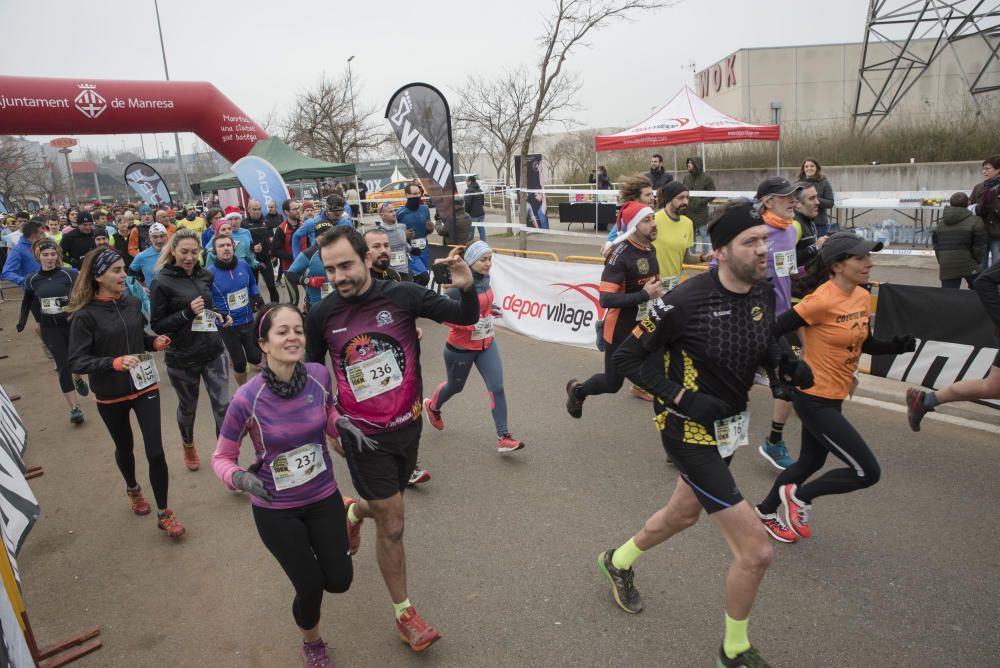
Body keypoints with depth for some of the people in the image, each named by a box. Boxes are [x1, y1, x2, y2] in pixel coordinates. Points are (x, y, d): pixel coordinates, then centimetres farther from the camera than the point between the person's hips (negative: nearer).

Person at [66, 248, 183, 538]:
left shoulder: (132, 302, -2)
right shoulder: (85, 315, -16)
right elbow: (76, 362, -18)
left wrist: (155, 341, -8)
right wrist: (114, 362, -33)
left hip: (145, 386, 2)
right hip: (110, 396, -2)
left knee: (155, 451, -3)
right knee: (124, 447, 20)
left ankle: (164, 514, 11)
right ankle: (132, 488, 51)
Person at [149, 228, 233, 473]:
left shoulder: (205, 275, 2)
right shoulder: (162, 282, -11)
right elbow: (157, 325, -10)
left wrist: (221, 317, 0)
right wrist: (187, 313, -23)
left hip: (213, 351, 3)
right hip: (183, 358, -3)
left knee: (222, 405, -2)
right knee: (188, 406, 18)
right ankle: (188, 445, 47)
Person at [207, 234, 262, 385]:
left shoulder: (243, 265, -4)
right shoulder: (210, 272, -15)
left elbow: (252, 284, 16)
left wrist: (257, 296, 1)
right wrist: (216, 313, -22)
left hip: (249, 321, 3)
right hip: (227, 326, -3)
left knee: (255, 358, 8)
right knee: (239, 363, 9)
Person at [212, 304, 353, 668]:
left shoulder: (319, 375, -16)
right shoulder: (247, 398, -25)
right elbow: (222, 457, -11)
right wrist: (240, 478, -30)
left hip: (323, 495, 3)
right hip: (275, 509, -2)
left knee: (339, 582, 8)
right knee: (310, 588, 6)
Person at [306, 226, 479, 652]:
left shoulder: (402, 295, -13)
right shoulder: (322, 315, -10)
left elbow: (465, 318, -8)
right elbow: (314, 370, 7)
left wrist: (466, 288, -29)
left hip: (407, 425, 2)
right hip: (364, 435, -2)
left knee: (387, 508, 23)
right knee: (391, 525, 4)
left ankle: (354, 512, 60)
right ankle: (404, 613, 27)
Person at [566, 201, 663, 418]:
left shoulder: (650, 249, 4)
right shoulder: (620, 254, -22)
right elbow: (605, 299, -29)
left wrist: (655, 291, 7)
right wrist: (644, 295, -29)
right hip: (621, 331, -7)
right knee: (613, 383, 10)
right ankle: (577, 390, 39)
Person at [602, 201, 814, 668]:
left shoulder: (764, 294, -5)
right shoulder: (686, 301, -26)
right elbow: (626, 357, -17)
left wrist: (787, 366, -8)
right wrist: (682, 398, -25)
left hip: (728, 426, 8)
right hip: (690, 432, -8)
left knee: (683, 514, 29)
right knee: (756, 551, -5)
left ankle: (618, 562, 58)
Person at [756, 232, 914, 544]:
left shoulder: (863, 297, 4)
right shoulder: (822, 301, -22)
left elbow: (863, 343, 14)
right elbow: (771, 332, -21)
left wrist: (895, 346, -2)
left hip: (833, 397, 9)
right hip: (814, 399, -9)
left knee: (811, 463, 23)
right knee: (868, 472, -6)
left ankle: (766, 512, 42)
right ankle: (800, 496, 14)